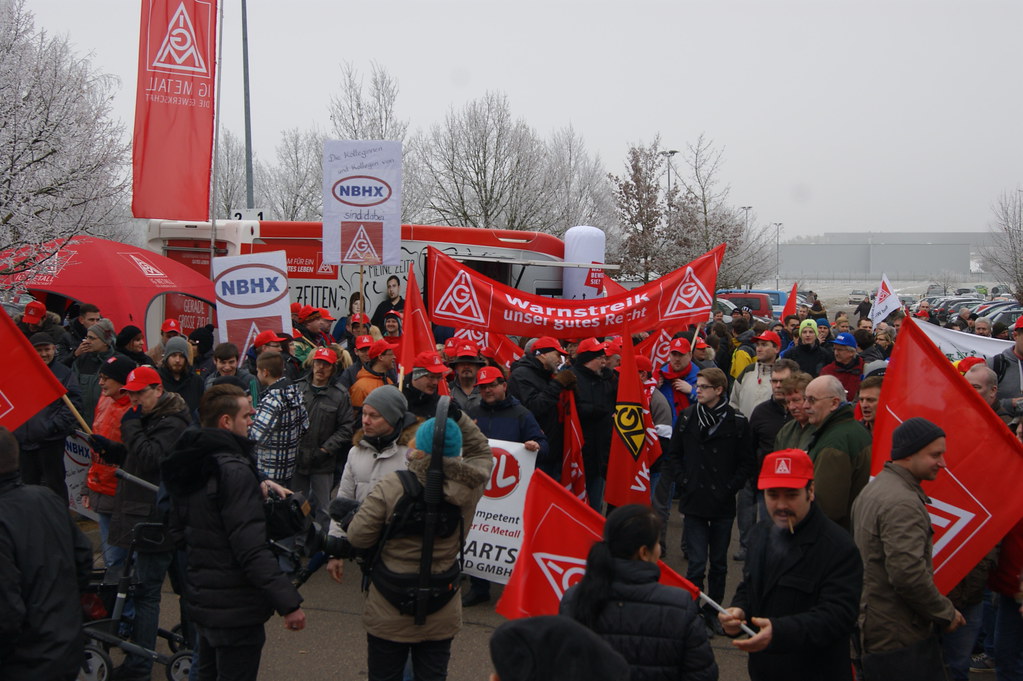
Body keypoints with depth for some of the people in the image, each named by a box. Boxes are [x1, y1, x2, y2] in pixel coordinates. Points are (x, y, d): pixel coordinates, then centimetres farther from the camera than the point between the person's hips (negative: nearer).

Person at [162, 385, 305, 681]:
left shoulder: (189, 465, 6)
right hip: (236, 608, -9)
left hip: (201, 599, 9)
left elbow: (179, 532, 16)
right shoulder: (234, 470, -23)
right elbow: (252, 549, -28)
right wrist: (288, 603, -26)